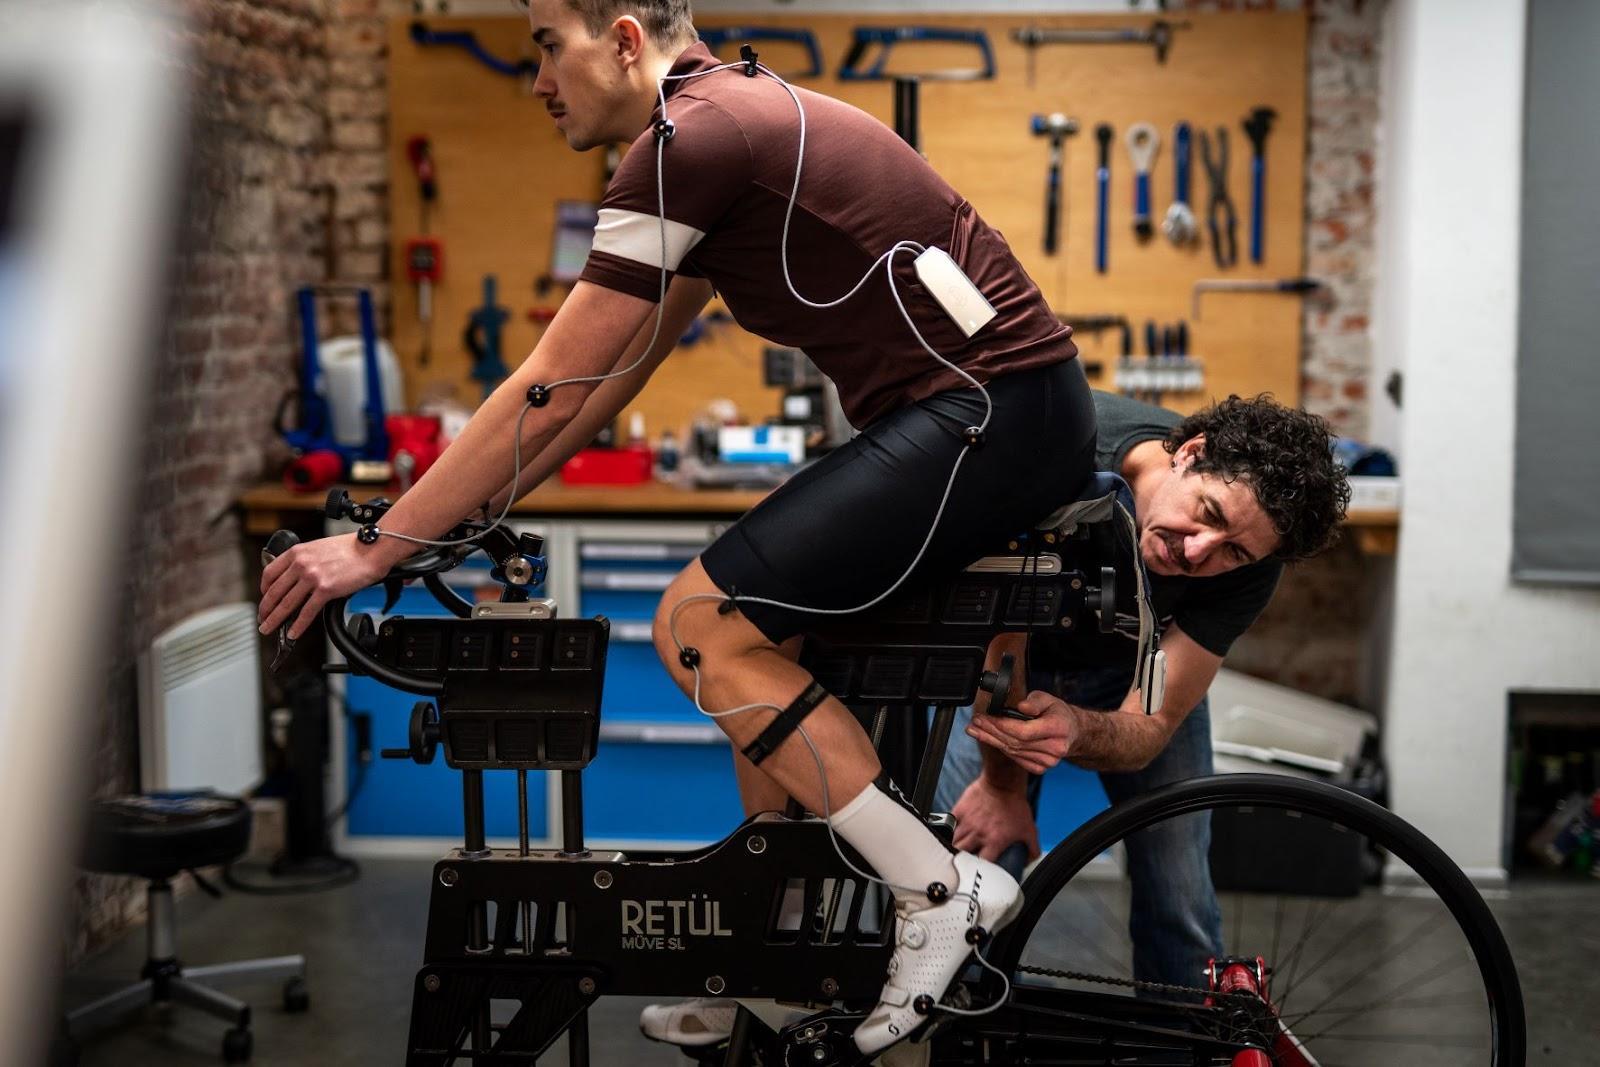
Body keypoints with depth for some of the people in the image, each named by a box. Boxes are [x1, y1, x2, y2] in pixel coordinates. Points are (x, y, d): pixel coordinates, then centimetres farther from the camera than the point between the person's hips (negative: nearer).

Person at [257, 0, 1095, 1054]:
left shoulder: (689, 139, -13)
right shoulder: (731, 122, 18)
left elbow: (552, 389, -13)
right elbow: (612, 376, 21)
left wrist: (375, 547, -7)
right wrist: (474, 509, 20)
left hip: (992, 415, -10)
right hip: (988, 413, 10)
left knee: (703, 622, -13)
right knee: (750, 628, 13)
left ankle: (941, 889, -5)